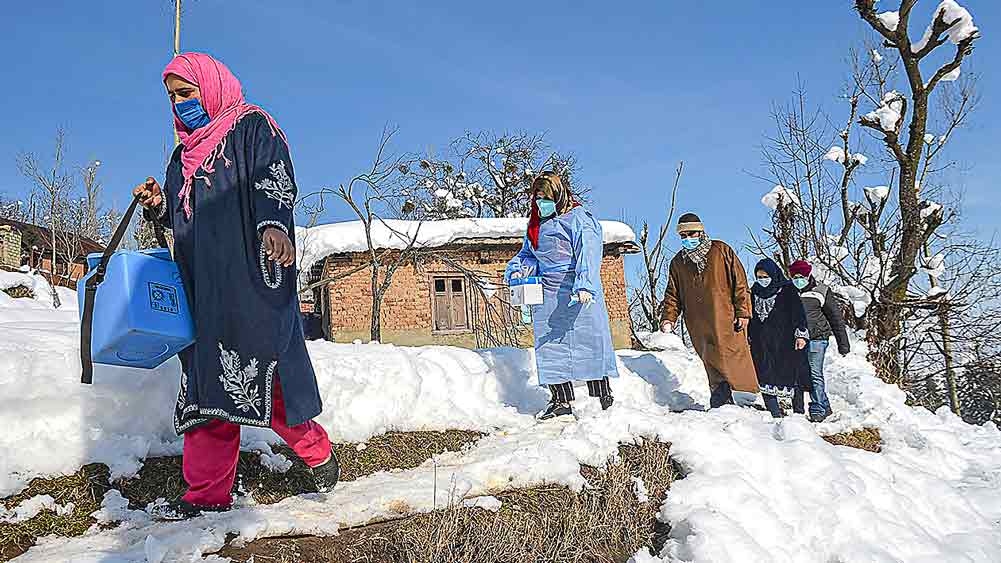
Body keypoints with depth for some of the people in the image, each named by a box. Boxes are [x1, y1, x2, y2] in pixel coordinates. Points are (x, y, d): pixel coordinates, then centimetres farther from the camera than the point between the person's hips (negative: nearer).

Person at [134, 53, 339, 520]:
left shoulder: (252, 126, 6)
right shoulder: (184, 153, 27)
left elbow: (275, 180, -11)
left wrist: (273, 225, -30)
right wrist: (159, 206, 10)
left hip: (251, 278, -7)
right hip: (202, 286, 7)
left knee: (261, 369, -13)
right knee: (204, 380, 3)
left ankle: (317, 453, 8)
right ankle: (207, 494, 7)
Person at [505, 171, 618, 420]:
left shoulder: (578, 218, -5)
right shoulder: (536, 223, 18)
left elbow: (587, 253, -16)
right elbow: (529, 254, 27)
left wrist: (584, 285, -28)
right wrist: (517, 269, 5)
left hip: (578, 292, -7)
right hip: (547, 293, 7)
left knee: (587, 339, -5)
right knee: (550, 344, 2)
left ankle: (603, 393, 5)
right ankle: (561, 399, 8)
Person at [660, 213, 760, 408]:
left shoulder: (721, 251, 3)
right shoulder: (678, 262, 14)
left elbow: (740, 283, 1)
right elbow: (673, 294, 18)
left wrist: (743, 312, -5)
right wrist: (668, 317, 2)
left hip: (727, 321, -3)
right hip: (699, 328, 3)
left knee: (733, 356, -7)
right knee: (712, 363, 0)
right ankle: (722, 399, 5)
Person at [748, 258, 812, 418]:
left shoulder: (787, 290, -2)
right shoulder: (755, 292, 12)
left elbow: (798, 312, -5)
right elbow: (750, 316, 19)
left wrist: (801, 334, -12)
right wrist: (748, 338, 19)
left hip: (785, 342, -4)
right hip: (762, 345, 4)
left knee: (792, 375, 3)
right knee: (765, 377, -4)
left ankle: (798, 411, 16)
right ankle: (775, 413, 1)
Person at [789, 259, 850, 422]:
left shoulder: (821, 291, 0)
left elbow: (836, 318, 3)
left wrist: (843, 345, 1)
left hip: (817, 339, -4)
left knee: (815, 375, -8)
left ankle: (818, 409, 3)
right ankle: (824, 406, 18)